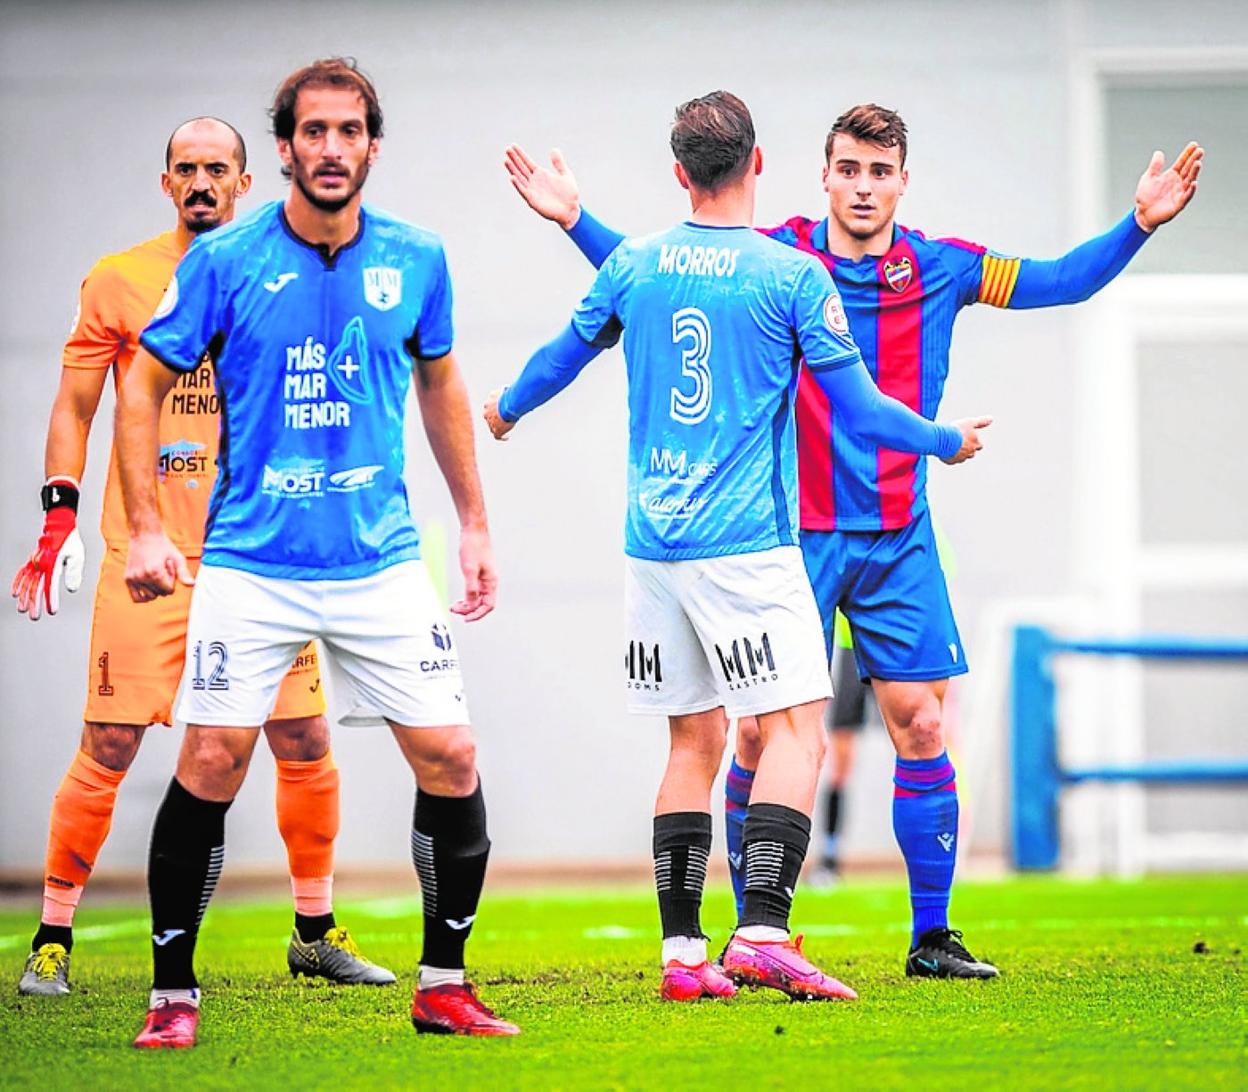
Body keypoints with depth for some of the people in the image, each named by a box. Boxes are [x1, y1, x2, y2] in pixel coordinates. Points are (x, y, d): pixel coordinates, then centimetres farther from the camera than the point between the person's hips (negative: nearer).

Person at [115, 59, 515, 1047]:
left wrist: (474, 522, 17)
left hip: (382, 561, 2)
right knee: (211, 762, -9)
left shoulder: (417, 261, 1)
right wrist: (144, 529, -6)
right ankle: (174, 993, 5)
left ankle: (443, 985, 11)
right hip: (250, 563, -2)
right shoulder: (226, 260, -6)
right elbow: (144, 384, 2)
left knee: (450, 759, -4)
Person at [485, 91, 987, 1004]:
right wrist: (947, 441, 15)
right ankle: (763, 934, -20)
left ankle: (682, 952, 8)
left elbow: (565, 355, 23)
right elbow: (861, 409, -3)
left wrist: (508, 411, 44)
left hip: (653, 544, 5)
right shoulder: (793, 277, -7)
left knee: (695, 740, 11)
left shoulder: (632, 266, 6)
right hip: (748, 544, -5)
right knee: (796, 729, -5)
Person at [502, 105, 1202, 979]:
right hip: (792, 536, -2)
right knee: (760, 731, -4)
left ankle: (932, 936, 8)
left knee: (921, 725, -1)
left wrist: (1140, 225, -4)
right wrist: (575, 221, -6)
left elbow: (1066, 281, 8)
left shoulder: (940, 269, 4)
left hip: (898, 540, 2)